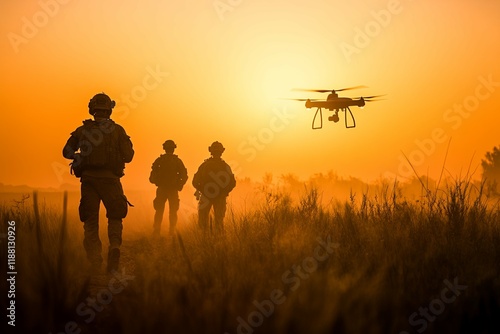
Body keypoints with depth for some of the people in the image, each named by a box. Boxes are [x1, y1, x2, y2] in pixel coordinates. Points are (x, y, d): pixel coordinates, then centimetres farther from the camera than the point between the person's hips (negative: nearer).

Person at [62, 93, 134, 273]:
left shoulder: (82, 130, 2)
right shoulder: (117, 130, -2)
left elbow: (67, 152, 8)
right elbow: (128, 156, -3)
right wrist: (128, 144, 16)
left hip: (88, 179, 1)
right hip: (110, 179, -1)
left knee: (90, 220, 10)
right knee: (115, 217, 14)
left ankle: (94, 262, 3)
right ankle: (114, 246, -14)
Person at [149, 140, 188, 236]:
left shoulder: (159, 160, -1)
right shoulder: (177, 161, -1)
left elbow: (152, 177, -4)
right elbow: (184, 176, -5)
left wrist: (157, 183, 12)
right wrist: (179, 185, 6)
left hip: (161, 189, 0)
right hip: (173, 190, 0)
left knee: (159, 211, 7)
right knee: (173, 212, 8)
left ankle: (156, 231, 2)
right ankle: (172, 232, 4)